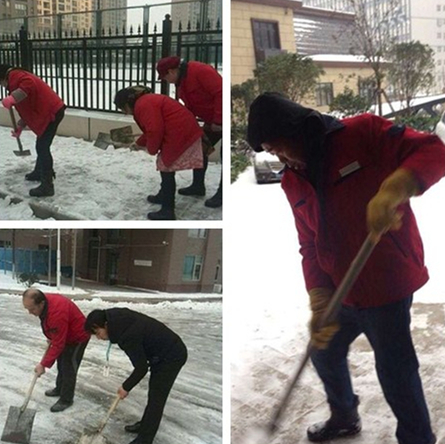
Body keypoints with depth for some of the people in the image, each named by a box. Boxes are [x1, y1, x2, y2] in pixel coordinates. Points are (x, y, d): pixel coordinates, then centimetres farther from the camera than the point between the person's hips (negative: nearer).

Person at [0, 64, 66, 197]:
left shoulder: (14, 76, -5)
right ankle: (40, 172, 42)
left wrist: (12, 98, -31)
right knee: (41, 146, 24)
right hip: (51, 111, 11)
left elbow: (28, 85, -30)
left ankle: (47, 186, -12)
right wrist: (20, 127, 31)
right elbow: (27, 108, 32)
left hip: (51, 112, -11)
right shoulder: (18, 78, 28)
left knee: (42, 147, -11)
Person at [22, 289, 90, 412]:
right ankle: (60, 389, 39)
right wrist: (50, 337, 10)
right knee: (61, 364, 21)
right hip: (64, 335, 9)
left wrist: (43, 364, -30)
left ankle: (66, 400, 9)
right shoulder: (44, 301, -15)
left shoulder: (57, 313, -42)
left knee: (68, 368, -4)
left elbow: (57, 345, -35)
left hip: (78, 337, -9)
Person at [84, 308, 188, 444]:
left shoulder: (128, 336, -32)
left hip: (172, 356, -10)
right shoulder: (120, 319, -5)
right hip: (163, 352, 10)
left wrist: (126, 387, -7)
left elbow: (141, 368, -22)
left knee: (156, 398, -4)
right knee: (154, 393, 23)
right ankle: (145, 425, 38)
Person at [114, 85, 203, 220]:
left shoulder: (142, 105, -16)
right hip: (185, 131, 11)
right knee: (165, 165, 23)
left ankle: (168, 211, -2)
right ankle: (164, 195, 40)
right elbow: (151, 129, 29)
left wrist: (151, 149, -8)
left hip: (180, 134, -11)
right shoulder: (146, 101, 19)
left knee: (166, 169, -5)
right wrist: (138, 143, 33)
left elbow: (155, 130, -23)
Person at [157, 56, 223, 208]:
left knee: (224, 155, -5)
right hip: (212, 121, 10)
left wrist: (218, 120, -25)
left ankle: (221, 194, 2)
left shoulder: (200, 71, -24)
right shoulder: (181, 83, 8)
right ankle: (198, 185, 24)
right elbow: (190, 108, 15)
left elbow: (220, 92, -29)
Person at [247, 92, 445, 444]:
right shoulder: (292, 183, 5)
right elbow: (310, 247, 4)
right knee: (324, 354, 24)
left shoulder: (363, 133, -14)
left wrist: (393, 189, -41)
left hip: (386, 286, -7)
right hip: (339, 292, 7)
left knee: (396, 374, 2)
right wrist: (319, 302, -9)